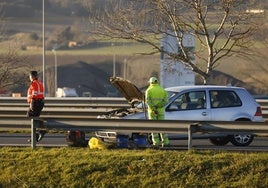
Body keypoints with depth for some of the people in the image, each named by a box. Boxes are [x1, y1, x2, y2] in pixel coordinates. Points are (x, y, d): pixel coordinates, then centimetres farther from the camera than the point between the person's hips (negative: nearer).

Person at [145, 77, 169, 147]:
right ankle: (165, 142, 1)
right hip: (160, 111, 2)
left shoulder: (149, 90, -1)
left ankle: (156, 142, -3)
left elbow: (148, 101, -14)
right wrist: (158, 106, -9)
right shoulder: (162, 90, 7)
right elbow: (165, 101, -4)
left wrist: (153, 109, -18)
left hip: (152, 111, -2)